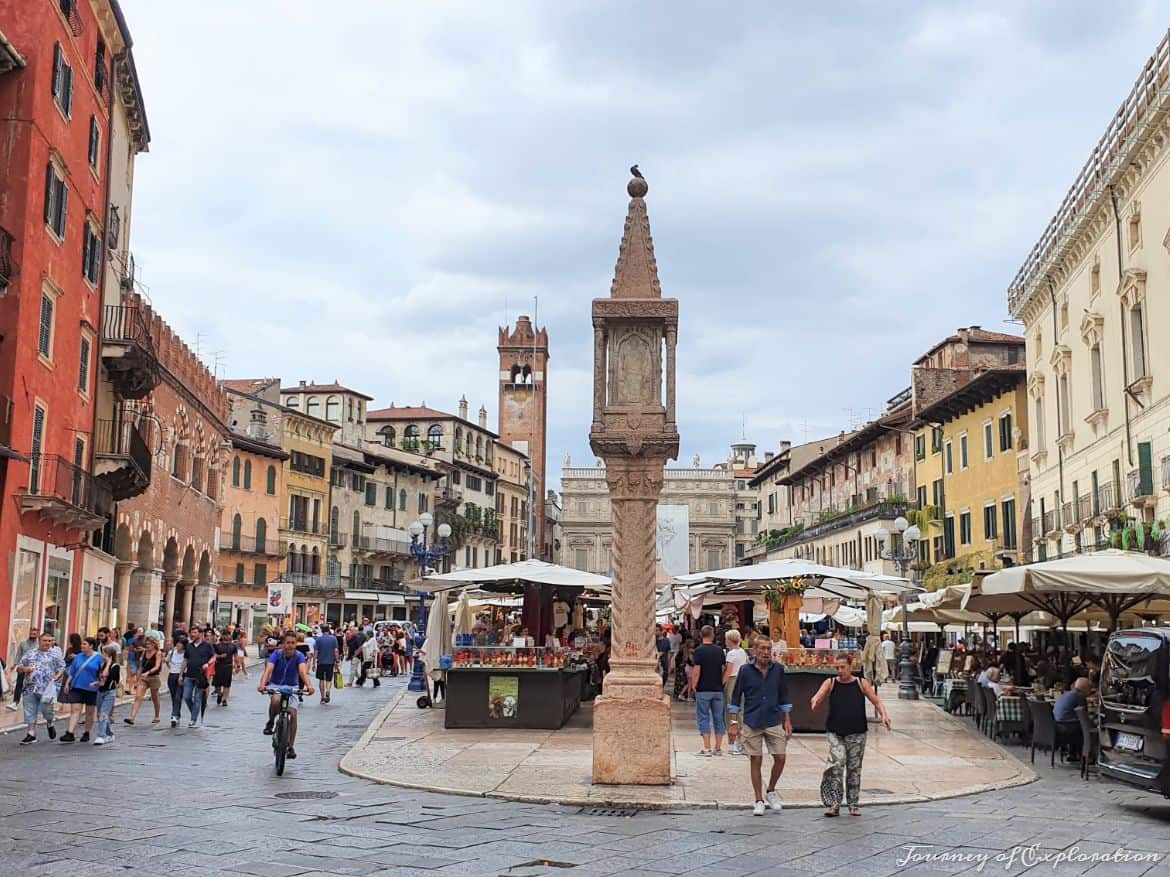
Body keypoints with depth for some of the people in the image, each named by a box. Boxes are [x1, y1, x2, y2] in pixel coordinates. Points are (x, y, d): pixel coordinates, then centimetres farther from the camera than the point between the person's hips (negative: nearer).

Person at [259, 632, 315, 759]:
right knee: (276, 701, -35)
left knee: (292, 714, -12)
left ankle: (290, 747, 1)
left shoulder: (299, 656, -14)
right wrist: (262, 684, -47)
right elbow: (268, 669, -29)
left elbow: (303, 671, -30)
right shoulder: (277, 654, -15)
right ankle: (270, 722, -5)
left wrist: (308, 685, -49)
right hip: (275, 685, -1)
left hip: (292, 687, 1)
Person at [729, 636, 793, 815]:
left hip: (774, 721, 2)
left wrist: (787, 721, 8)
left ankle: (770, 792, 24)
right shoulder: (745, 670, -4)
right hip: (752, 723, -2)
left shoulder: (778, 669, 2)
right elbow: (736, 697, 1)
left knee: (780, 758, -1)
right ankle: (759, 801, 13)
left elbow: (784, 696, 10)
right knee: (756, 761, 2)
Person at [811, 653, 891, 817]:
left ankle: (854, 805, 19)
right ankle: (833, 803, -13)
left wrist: (884, 715, -13)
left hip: (857, 733, 1)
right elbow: (817, 697, -8)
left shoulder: (861, 684, 4)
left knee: (854, 768, 7)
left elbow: (877, 701, 6)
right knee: (836, 762, -18)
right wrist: (815, 702, -32)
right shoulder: (830, 683, 3)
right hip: (835, 732, -1)